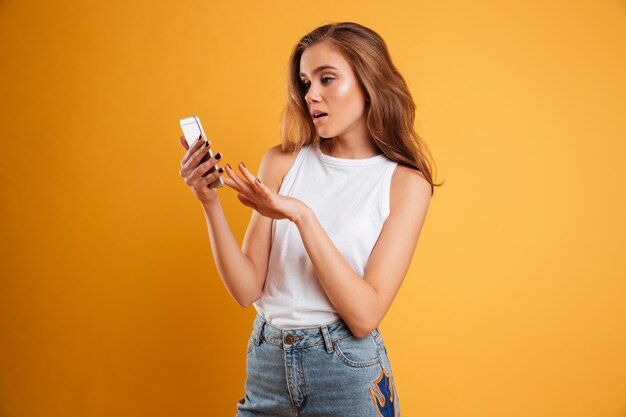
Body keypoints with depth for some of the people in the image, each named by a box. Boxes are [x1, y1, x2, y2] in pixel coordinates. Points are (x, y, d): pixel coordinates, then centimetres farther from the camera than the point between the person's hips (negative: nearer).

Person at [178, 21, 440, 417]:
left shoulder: (405, 182, -8)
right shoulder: (282, 162, -1)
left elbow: (364, 316, -16)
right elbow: (247, 289, -4)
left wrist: (302, 216, -24)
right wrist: (210, 203, -16)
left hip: (347, 373, -3)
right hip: (266, 365, 3)